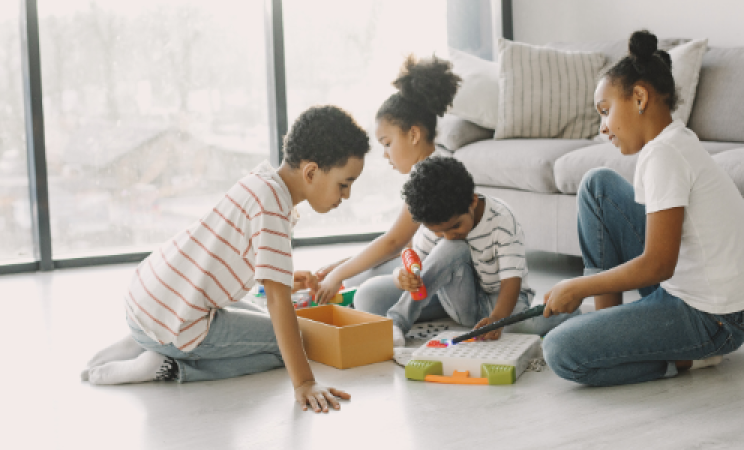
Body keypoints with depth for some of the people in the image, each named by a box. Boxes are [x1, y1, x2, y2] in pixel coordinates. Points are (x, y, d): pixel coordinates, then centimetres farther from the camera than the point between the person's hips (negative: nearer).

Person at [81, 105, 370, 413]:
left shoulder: (262, 179, 8)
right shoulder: (273, 204, -21)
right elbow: (277, 300, -24)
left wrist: (283, 280, 22)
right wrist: (303, 383, -24)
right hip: (172, 322, -9)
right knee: (285, 343, 2)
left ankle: (141, 346, 16)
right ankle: (170, 367, -7)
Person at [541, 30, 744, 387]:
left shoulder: (664, 154, -21)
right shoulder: (676, 142, 9)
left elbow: (657, 265, -25)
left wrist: (576, 288, -13)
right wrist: (587, 287, 15)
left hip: (710, 320, -10)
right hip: (680, 288, 10)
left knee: (561, 353, -17)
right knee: (598, 184, 8)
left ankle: (687, 357, -2)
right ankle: (610, 318, 11)